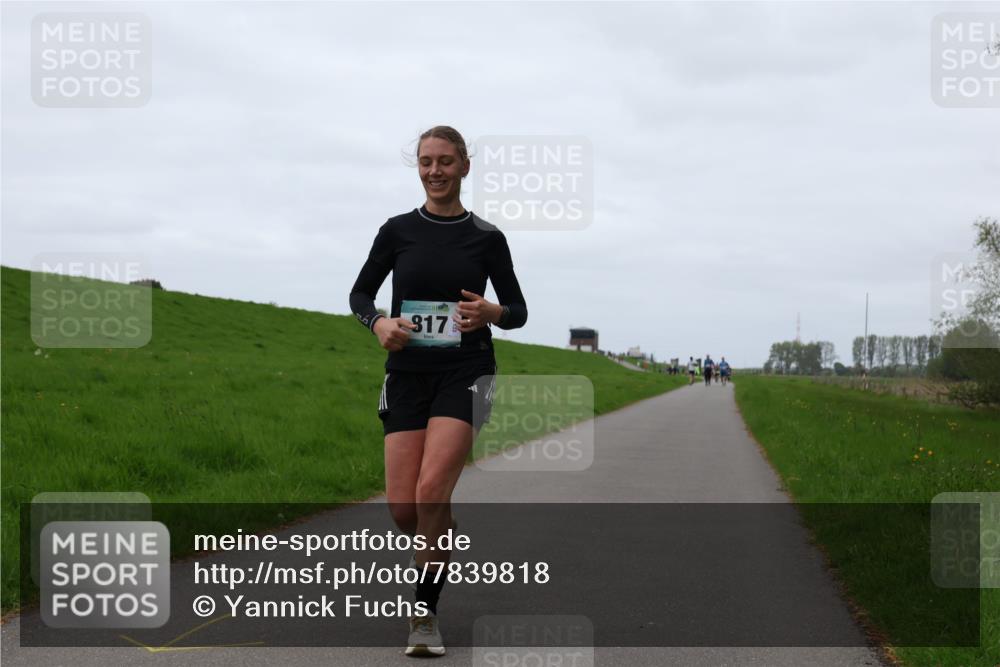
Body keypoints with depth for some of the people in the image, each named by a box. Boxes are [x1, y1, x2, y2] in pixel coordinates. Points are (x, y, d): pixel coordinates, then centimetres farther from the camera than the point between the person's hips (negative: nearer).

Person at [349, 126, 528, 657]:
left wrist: (492, 313, -16)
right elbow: (360, 293, 11)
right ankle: (442, 542, 33)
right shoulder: (398, 231, 4)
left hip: (464, 374, -2)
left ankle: (425, 617, -8)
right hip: (407, 374, 2)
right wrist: (379, 324, -11)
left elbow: (518, 309, 7)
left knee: (432, 489, -20)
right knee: (402, 509, -4)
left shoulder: (486, 237, 1)